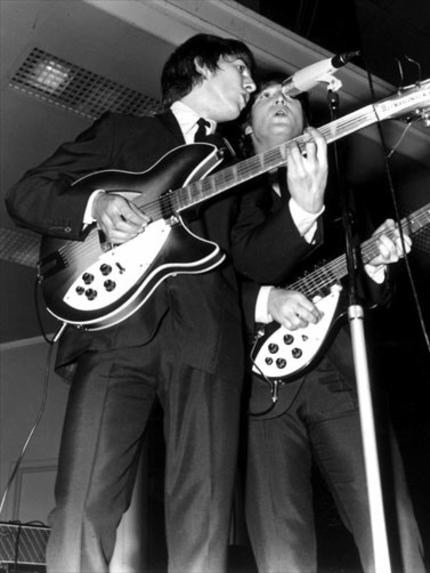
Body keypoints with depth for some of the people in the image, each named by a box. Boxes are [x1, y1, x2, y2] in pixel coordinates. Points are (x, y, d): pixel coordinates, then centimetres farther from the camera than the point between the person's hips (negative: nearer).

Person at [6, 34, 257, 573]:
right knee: (84, 508, -13)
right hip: (115, 325, -2)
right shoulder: (121, 130, 22)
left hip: (207, 336, 3)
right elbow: (25, 194, 13)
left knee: (203, 520, -9)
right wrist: (94, 204, -6)